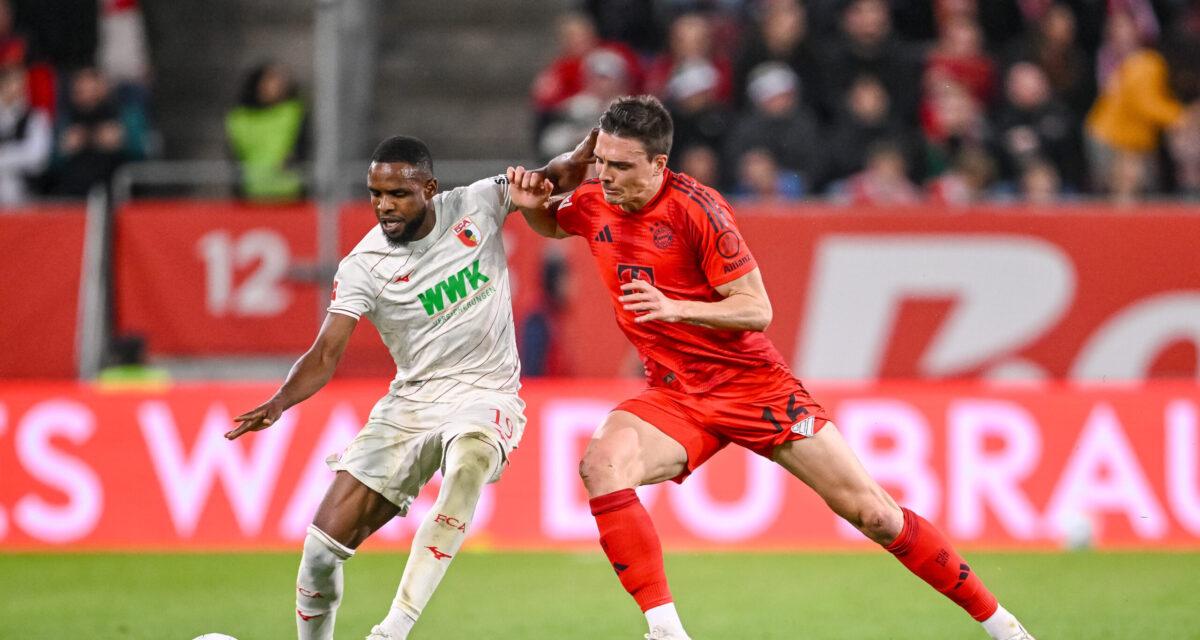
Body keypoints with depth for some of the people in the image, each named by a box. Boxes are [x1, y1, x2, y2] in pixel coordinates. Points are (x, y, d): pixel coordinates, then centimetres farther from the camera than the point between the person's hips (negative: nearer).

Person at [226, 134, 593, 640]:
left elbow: (550, 179, 5)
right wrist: (280, 401, -34)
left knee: (468, 463, -38)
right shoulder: (362, 266, -8)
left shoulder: (477, 205, -4)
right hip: (410, 403, 1)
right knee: (325, 543, -8)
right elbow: (325, 355, -14)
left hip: (484, 395, -1)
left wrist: (581, 158, -20)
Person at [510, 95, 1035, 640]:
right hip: (675, 395, 4)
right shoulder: (594, 205, -2)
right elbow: (549, 225, 24)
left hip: (754, 385, -4)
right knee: (602, 465, -28)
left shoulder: (696, 209, -18)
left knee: (872, 513, -4)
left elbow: (756, 310, -18)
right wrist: (530, 200, 0)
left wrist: (674, 308, -32)